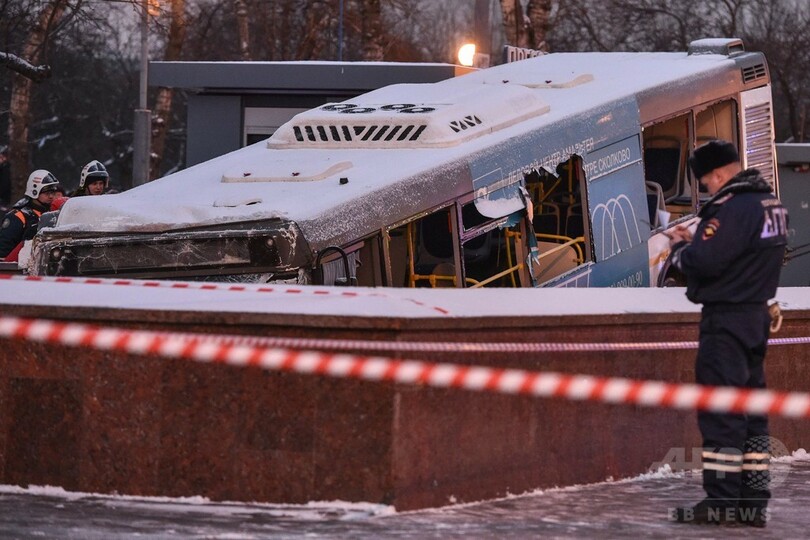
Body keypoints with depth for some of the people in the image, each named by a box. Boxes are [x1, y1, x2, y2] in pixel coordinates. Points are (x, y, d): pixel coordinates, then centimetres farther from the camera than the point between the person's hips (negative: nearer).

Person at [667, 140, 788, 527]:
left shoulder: (734, 207, -19)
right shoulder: (769, 203, 12)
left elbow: (704, 262, -22)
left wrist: (679, 248, -2)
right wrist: (694, 241, 10)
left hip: (726, 318, -10)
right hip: (756, 315, 10)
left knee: (720, 410, -6)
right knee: (751, 406, 12)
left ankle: (721, 501, -5)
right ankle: (753, 501, 13)